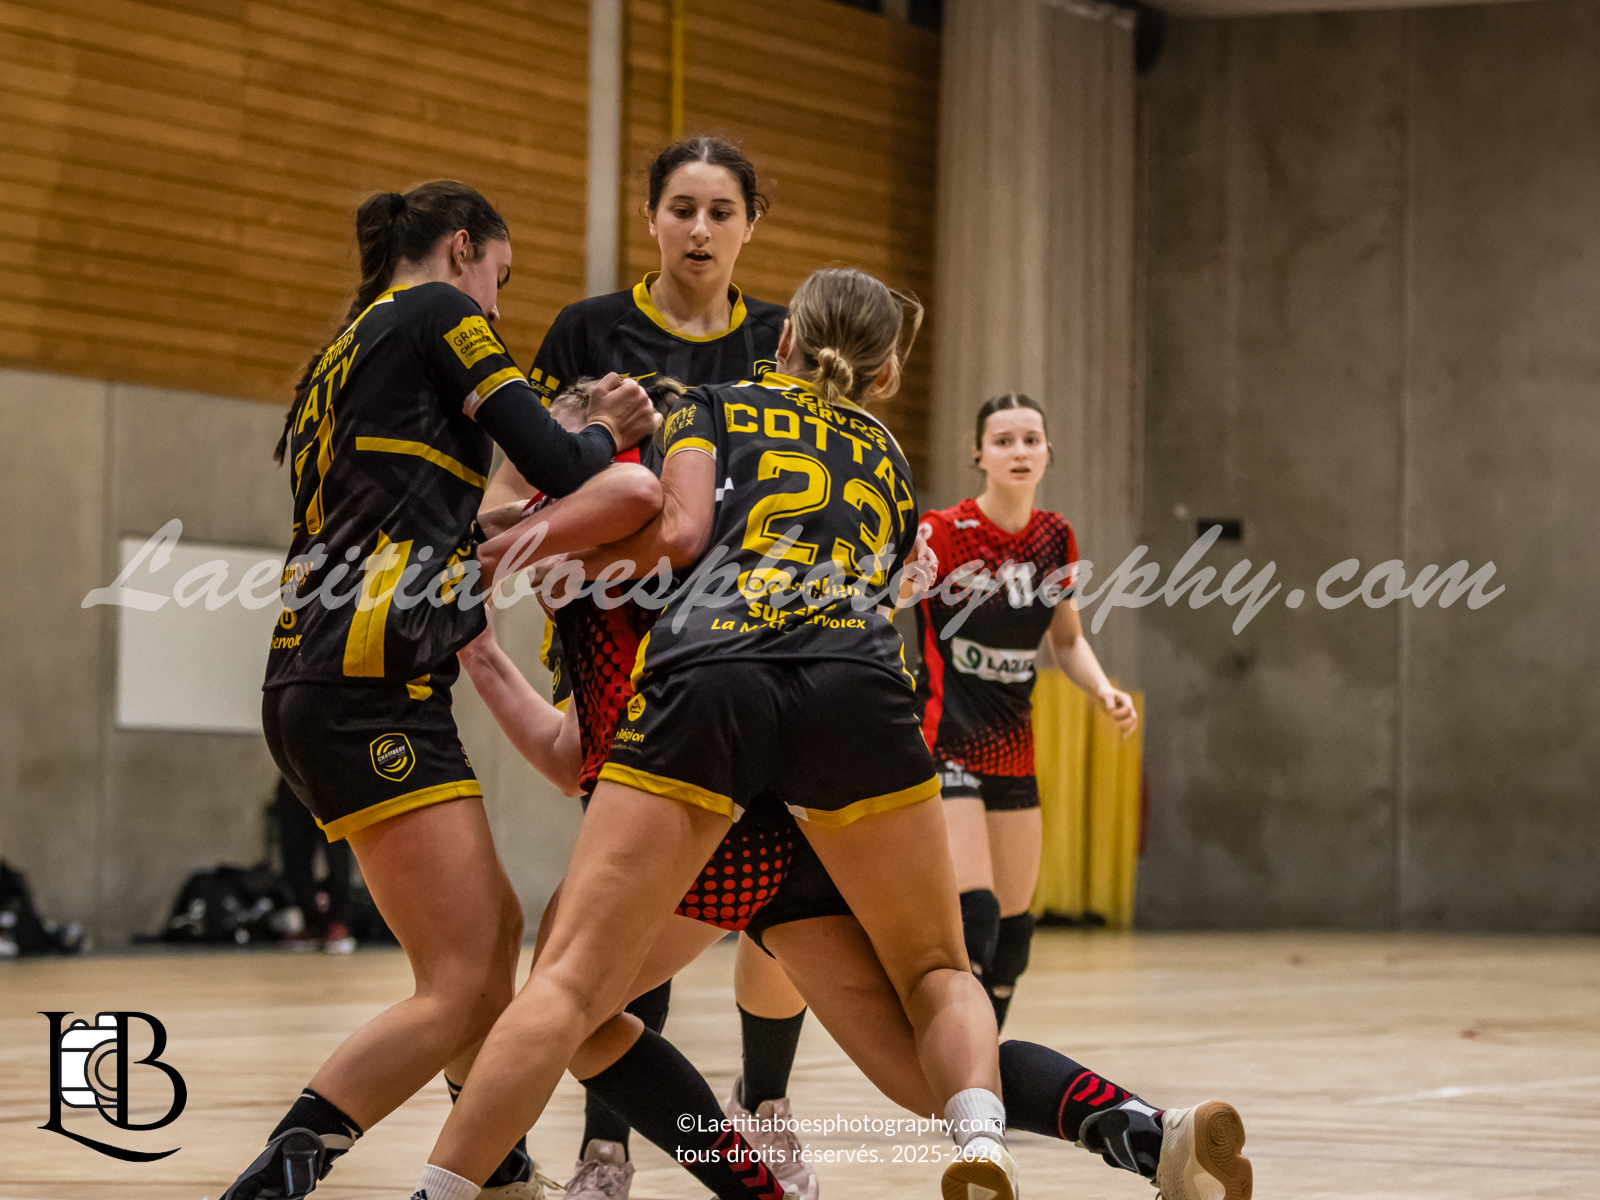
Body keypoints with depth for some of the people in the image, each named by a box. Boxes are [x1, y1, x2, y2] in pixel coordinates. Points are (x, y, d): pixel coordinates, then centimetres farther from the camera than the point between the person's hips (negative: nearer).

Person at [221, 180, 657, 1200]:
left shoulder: (342, 356, 25)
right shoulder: (436, 311, 0)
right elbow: (558, 466, -6)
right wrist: (607, 436, 17)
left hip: (321, 685, 10)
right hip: (370, 689, -10)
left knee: (495, 929, 23)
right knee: (457, 988, -12)